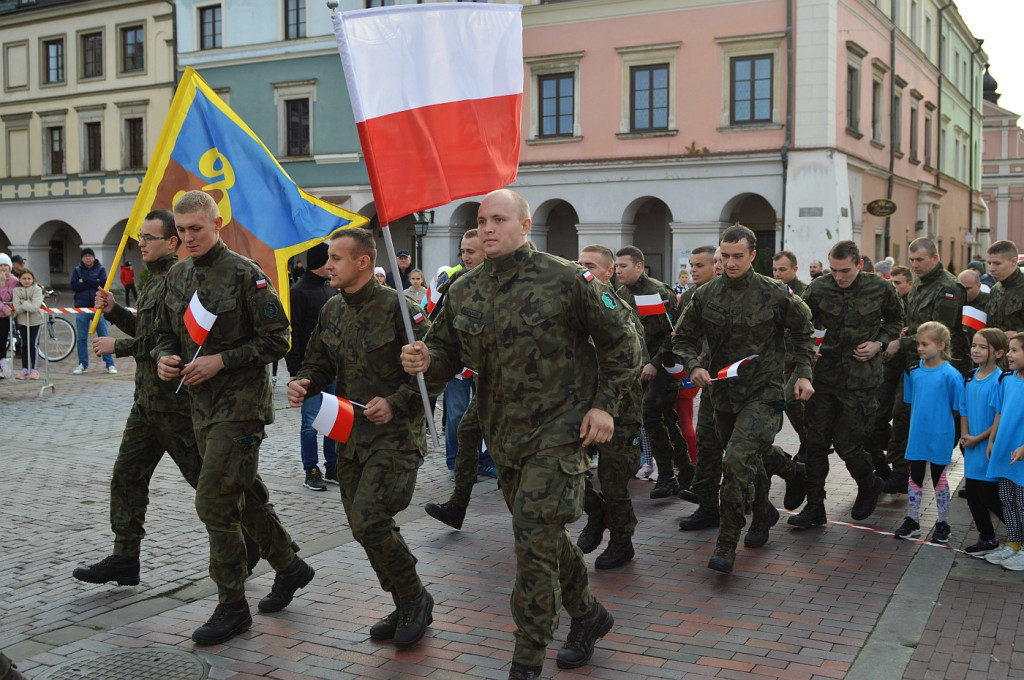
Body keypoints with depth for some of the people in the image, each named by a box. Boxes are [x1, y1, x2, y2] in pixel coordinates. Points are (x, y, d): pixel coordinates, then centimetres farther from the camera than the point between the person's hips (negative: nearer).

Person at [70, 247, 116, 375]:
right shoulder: (77, 270, 7)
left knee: (103, 337, 0)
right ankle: (83, 364, 15)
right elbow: (74, 286, -8)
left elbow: (103, 283, -12)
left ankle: (110, 364, 3)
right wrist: (94, 283, -12)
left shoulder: (100, 269, 5)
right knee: (82, 338, 6)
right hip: (82, 307, 1)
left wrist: (85, 280, -12)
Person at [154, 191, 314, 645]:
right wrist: (163, 359, -3)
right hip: (202, 403, 8)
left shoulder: (244, 274, -12)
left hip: (240, 402, -8)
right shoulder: (177, 276, 10)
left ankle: (232, 607, 3)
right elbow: (166, 333, 19)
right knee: (244, 492, 17)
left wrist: (221, 360, -18)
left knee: (214, 501, -9)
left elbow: (276, 340, -13)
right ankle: (289, 567, 36)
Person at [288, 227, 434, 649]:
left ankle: (416, 598, 6)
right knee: (364, 526, 10)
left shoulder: (397, 308, -13)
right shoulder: (332, 311, 9)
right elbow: (319, 363, 17)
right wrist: (302, 384, -4)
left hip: (395, 434, -8)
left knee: (369, 521, -17)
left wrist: (395, 402, -23)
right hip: (351, 435, 8)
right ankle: (406, 609, 27)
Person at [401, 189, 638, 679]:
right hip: (504, 433, 6)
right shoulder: (464, 292, 4)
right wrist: (426, 360, -14)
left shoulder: (565, 280, -11)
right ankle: (587, 615, 42)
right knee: (543, 535, 18)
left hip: (559, 430, -6)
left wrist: (605, 404, -8)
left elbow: (618, 340, -3)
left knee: (534, 539, -11)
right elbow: (448, 350, 10)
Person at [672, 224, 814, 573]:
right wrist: (693, 366, -12)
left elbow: (802, 330, 8)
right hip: (723, 391, 5)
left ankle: (727, 543, -11)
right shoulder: (706, 295, -1)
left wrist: (803, 374, 0)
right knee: (752, 456, 20)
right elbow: (683, 338, 7)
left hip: (764, 392, -4)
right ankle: (763, 512, 51)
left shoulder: (775, 293, -8)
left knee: (738, 459, -20)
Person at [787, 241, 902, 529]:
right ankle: (814, 506, 12)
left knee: (847, 443, 0)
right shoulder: (818, 287, -4)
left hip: (860, 377, -2)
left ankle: (869, 485, 32)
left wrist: (879, 343, -4)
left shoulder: (880, 289, -5)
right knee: (816, 441, 1)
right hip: (824, 372, 2)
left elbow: (895, 320, 12)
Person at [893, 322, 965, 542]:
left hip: (940, 437, -4)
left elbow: (958, 409, -9)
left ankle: (943, 524, 23)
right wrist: (920, 420, 7)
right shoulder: (913, 371, -1)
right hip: (917, 435, 4)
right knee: (915, 478, 12)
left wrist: (940, 421, -8)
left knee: (939, 479, 9)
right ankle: (912, 522, 23)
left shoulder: (950, 375, -16)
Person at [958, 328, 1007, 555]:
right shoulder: (971, 377, 7)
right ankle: (987, 539, 26)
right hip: (972, 450, 7)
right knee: (972, 493, 12)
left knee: (989, 496, -3)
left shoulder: (1000, 381, -16)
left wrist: (978, 438, -12)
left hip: (990, 446, -7)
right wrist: (965, 435, 2)